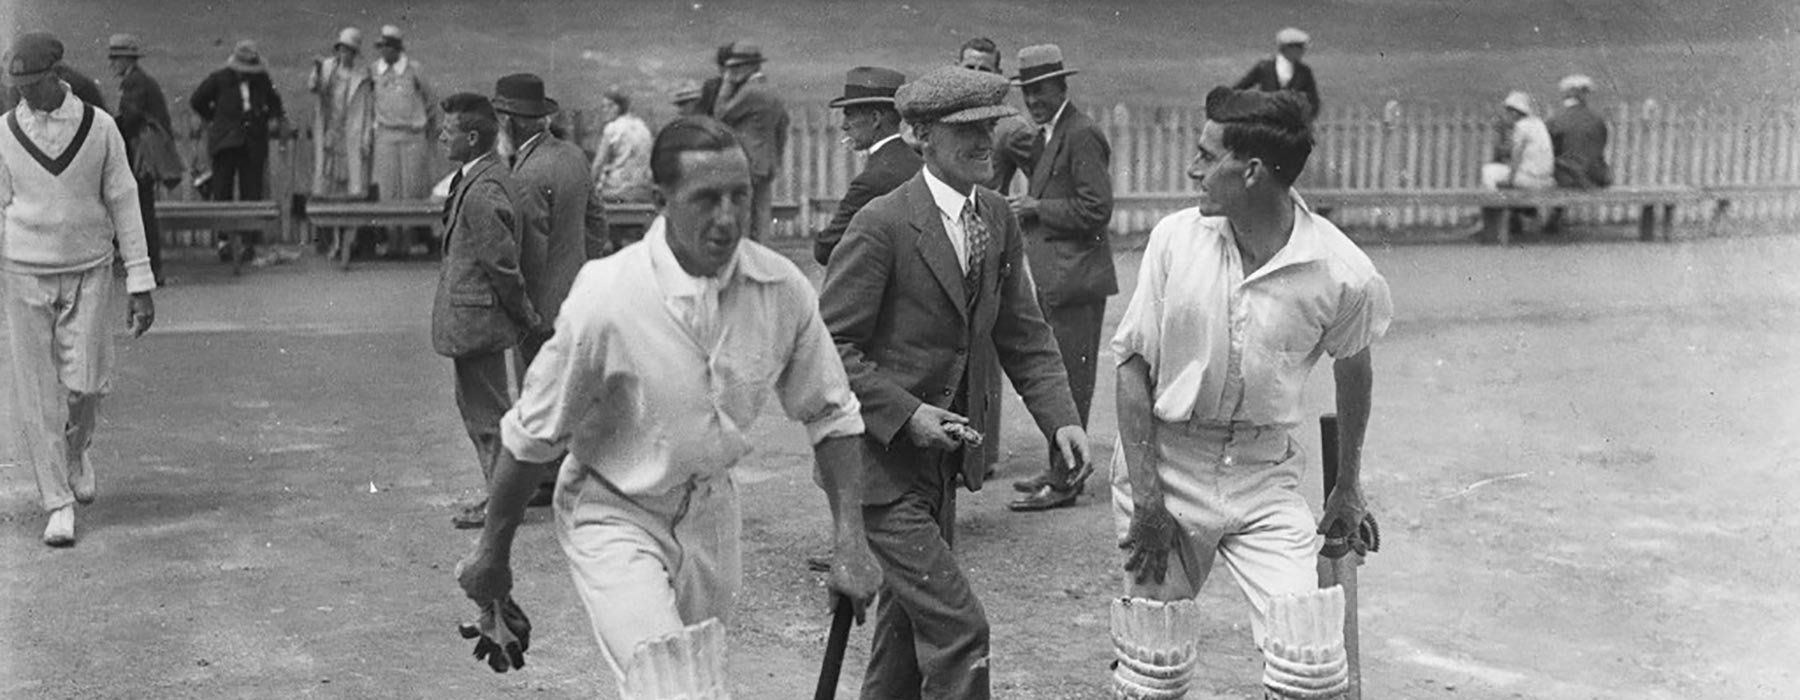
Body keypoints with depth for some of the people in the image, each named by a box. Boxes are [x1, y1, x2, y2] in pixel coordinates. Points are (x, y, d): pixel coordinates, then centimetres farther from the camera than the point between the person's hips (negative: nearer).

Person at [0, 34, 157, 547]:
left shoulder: (99, 127, -4)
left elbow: (124, 205, -1)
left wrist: (140, 285, -4)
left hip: (88, 274, -1)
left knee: (85, 384, -8)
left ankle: (75, 450, 27)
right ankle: (58, 504, 7)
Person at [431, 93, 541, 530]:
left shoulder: (483, 192, -24)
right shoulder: (491, 176, 9)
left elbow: (504, 264, -21)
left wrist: (528, 318, -11)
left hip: (475, 315, -10)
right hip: (474, 315, 10)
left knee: (488, 411, 1)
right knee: (474, 403, 19)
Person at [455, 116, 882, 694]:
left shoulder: (784, 289, -13)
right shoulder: (606, 299, -25)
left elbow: (830, 415, 0)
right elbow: (531, 438, -13)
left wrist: (850, 541, -7)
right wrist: (492, 554, -3)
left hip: (711, 510, 5)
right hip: (614, 516, -4)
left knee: (706, 674, 19)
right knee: (670, 685, -22)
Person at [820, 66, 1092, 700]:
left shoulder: (998, 220, 6)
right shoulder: (882, 225, -17)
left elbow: (1023, 334, 11)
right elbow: (828, 346, -16)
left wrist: (1060, 416, -2)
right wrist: (906, 414, -22)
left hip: (944, 457, 8)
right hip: (881, 458, -8)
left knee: (909, 623, 19)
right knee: (956, 626, -10)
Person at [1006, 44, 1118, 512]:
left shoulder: (1081, 135, -13)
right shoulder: (1049, 135, 17)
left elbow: (1096, 209, -18)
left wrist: (1038, 208, -13)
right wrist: (1028, 208, 8)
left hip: (1075, 279, -10)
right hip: (1053, 278, 10)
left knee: (1070, 379, -5)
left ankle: (1064, 482, -1)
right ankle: (1060, 468, 23)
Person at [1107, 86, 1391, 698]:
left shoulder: (1342, 273, -12)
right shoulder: (1176, 238, -9)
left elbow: (1352, 370, 7)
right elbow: (1134, 365, -4)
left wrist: (1348, 488, 17)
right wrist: (1146, 498, -9)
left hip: (1265, 472, 0)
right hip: (1164, 460, 1)